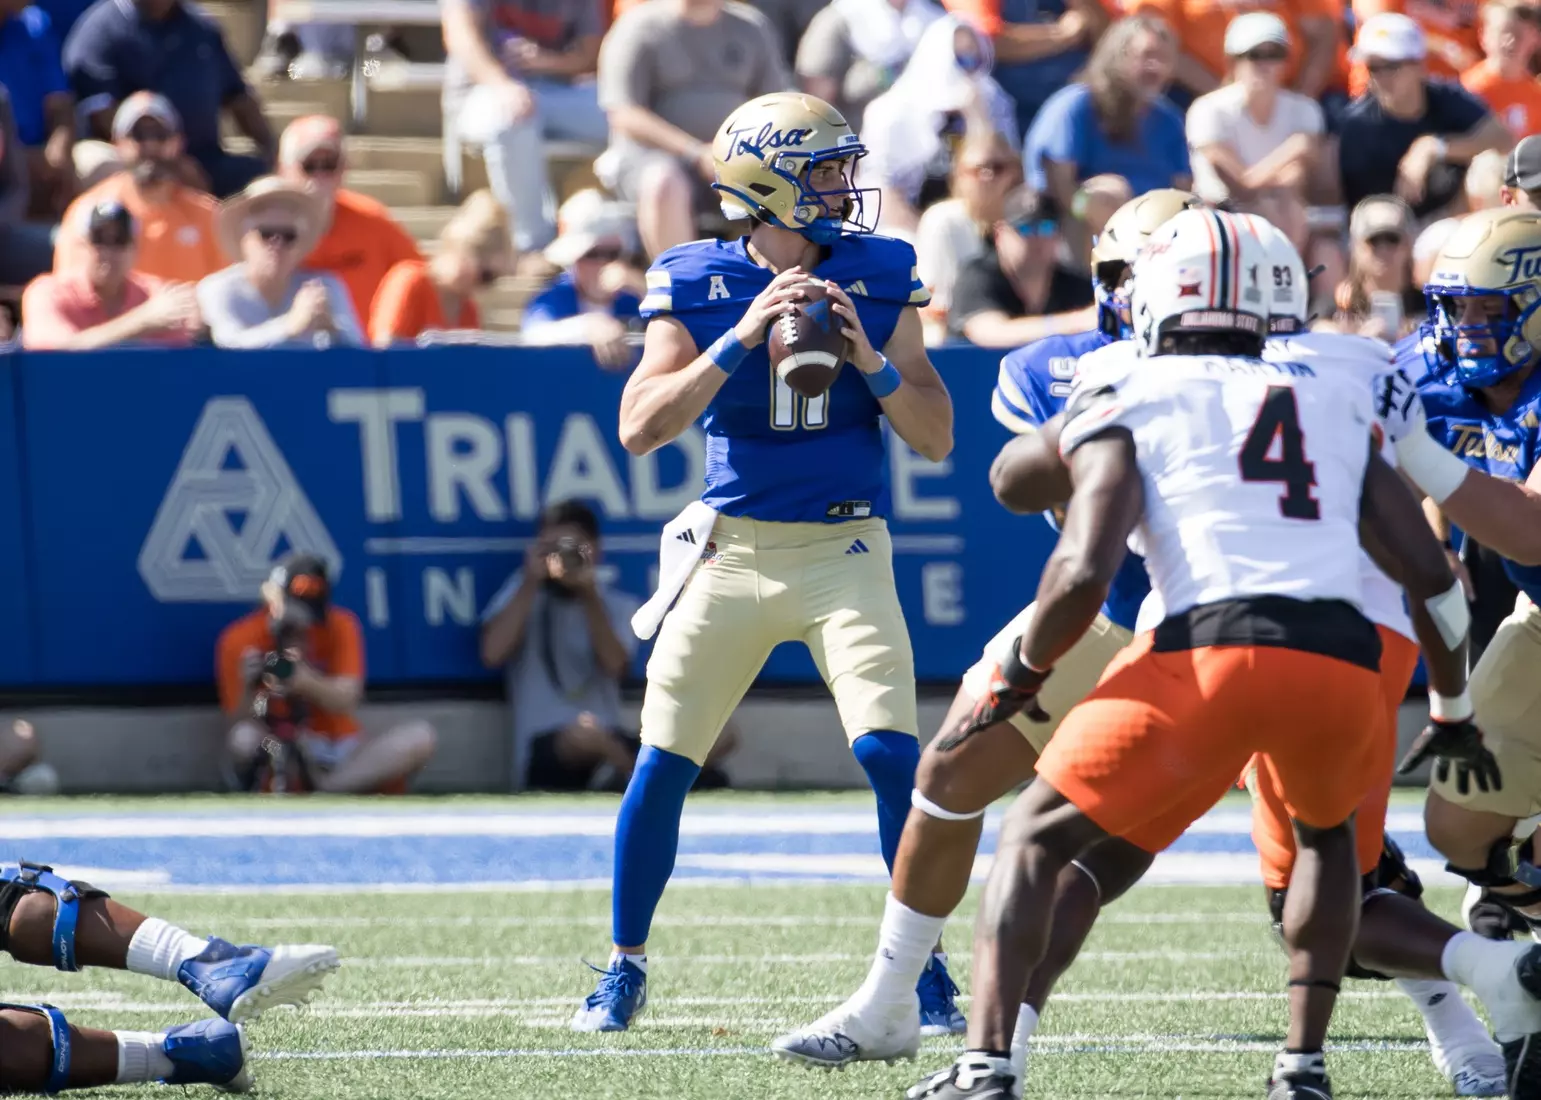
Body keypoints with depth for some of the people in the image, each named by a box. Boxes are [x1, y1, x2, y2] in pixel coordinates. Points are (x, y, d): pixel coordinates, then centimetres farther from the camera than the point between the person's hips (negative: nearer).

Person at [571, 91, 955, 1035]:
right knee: (662, 767, 2)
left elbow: (937, 438, 1)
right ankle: (626, 968, 20)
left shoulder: (880, 279, 1)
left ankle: (929, 966, -1)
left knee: (891, 752, -15)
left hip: (843, 551, 0)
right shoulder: (697, 285, -3)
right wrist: (740, 340, -21)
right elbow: (641, 429, -12)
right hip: (730, 551, 0)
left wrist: (869, 358, -15)